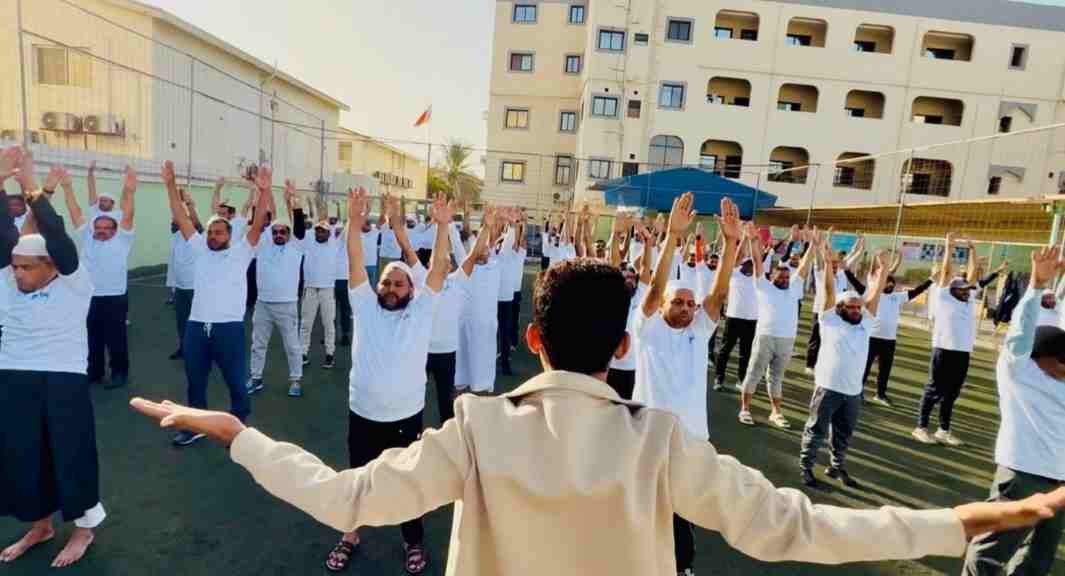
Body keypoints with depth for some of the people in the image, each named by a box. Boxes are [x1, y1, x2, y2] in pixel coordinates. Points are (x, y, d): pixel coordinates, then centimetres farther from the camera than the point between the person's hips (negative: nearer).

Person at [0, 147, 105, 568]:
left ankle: (83, 528, 23)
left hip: (64, 385, -5)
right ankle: (40, 526, 36)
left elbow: (59, 240, -22)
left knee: (71, 455, 4)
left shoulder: (73, 285, -8)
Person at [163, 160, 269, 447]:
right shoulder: (200, 249, 11)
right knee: (195, 381, 17)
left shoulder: (240, 252, 1)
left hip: (229, 327, -4)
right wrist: (171, 184, 0)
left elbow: (257, 225, -12)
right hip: (196, 326, 4)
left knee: (235, 381, 8)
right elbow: (181, 219, 8)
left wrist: (264, 192, -25)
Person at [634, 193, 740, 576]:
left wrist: (731, 241, -19)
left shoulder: (699, 330, 5)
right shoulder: (648, 328, -4)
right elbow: (655, 287, -18)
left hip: (691, 435, 3)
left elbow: (720, 291, -6)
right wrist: (671, 236, -29)